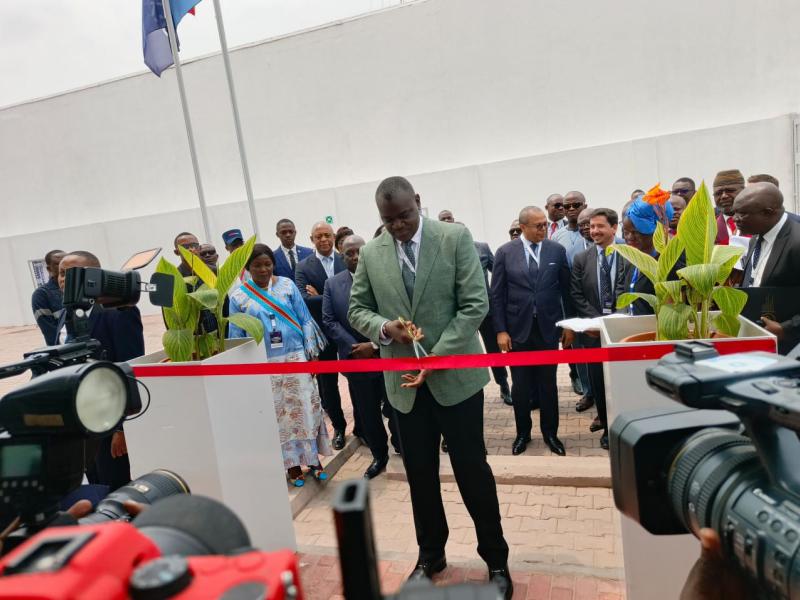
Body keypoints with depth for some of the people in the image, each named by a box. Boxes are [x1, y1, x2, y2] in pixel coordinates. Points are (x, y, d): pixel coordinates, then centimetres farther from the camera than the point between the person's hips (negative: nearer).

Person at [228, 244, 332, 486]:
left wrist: (312, 353, -3)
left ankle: (313, 459, 20)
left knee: (306, 409, 5)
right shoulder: (238, 296, 0)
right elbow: (236, 336, 4)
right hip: (263, 363, 0)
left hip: (296, 356, 1)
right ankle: (292, 465, 20)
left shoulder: (287, 284, 1)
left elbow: (305, 320, 2)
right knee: (279, 414, 7)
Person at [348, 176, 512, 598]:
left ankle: (496, 559, 29)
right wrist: (384, 328, -15)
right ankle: (430, 555, 37)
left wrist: (435, 359, -18)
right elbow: (357, 309, 8)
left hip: (455, 375, -2)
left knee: (472, 470, 8)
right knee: (419, 474, 15)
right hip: (404, 381, 3)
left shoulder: (456, 238, -7)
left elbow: (475, 305, -11)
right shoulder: (370, 254, 2)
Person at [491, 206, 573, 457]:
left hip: (548, 327, 1)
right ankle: (523, 432, 27)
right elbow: (497, 295, -2)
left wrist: (569, 325, 5)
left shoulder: (557, 250, 1)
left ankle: (550, 432, 28)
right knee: (520, 386, 8)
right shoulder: (505, 252, -3)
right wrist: (500, 330, -6)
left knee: (548, 383, 10)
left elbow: (566, 290, 5)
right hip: (518, 328, -1)